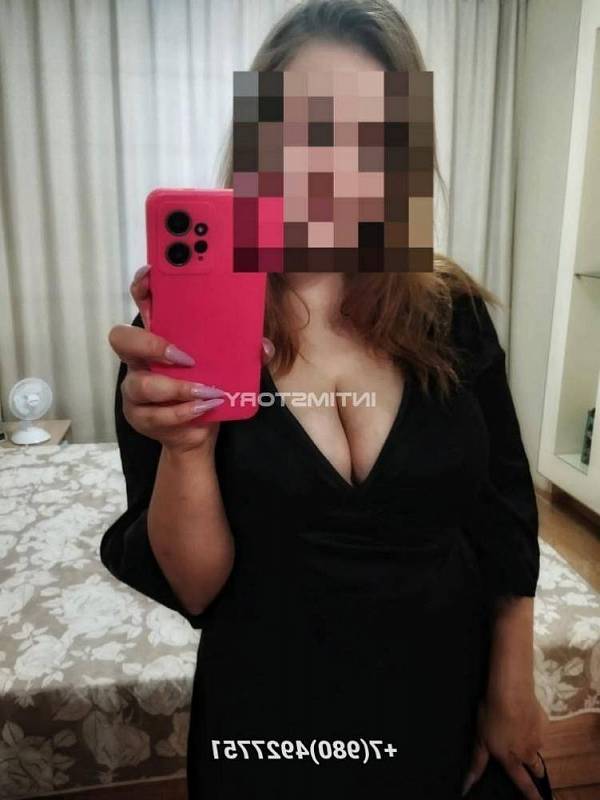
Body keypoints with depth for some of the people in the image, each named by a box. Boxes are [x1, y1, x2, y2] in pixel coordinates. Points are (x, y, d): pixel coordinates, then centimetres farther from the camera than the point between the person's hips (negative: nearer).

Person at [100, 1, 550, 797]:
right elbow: (190, 589, -16)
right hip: (271, 728, -1)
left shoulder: (452, 312, -10)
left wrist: (512, 694, 3)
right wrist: (185, 446, -33)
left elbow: (506, 521, -1)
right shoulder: (183, 324, -15)